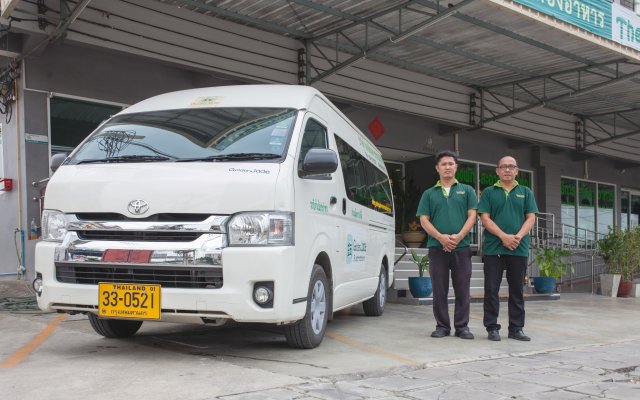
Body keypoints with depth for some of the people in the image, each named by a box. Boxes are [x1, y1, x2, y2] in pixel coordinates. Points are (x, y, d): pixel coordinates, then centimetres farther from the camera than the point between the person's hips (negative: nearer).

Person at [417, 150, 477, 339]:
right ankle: (442, 326, 13)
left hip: (462, 247, 0)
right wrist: (440, 237, -12)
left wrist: (459, 236, -13)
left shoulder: (467, 191, 11)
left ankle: (462, 326, 11)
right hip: (437, 247, 1)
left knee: (462, 290, 2)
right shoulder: (429, 194, 12)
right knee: (439, 291, 4)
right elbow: (424, 219, 4)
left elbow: (472, 215, 2)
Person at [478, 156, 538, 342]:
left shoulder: (525, 192, 12)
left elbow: (531, 218, 5)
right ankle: (492, 327, 7)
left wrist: (518, 236, -12)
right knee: (492, 289, -1)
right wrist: (504, 236, -14)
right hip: (493, 248, -2)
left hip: (519, 249, 2)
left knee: (517, 290, 7)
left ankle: (516, 328, 15)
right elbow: (485, 218, -3)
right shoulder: (489, 192, 6)